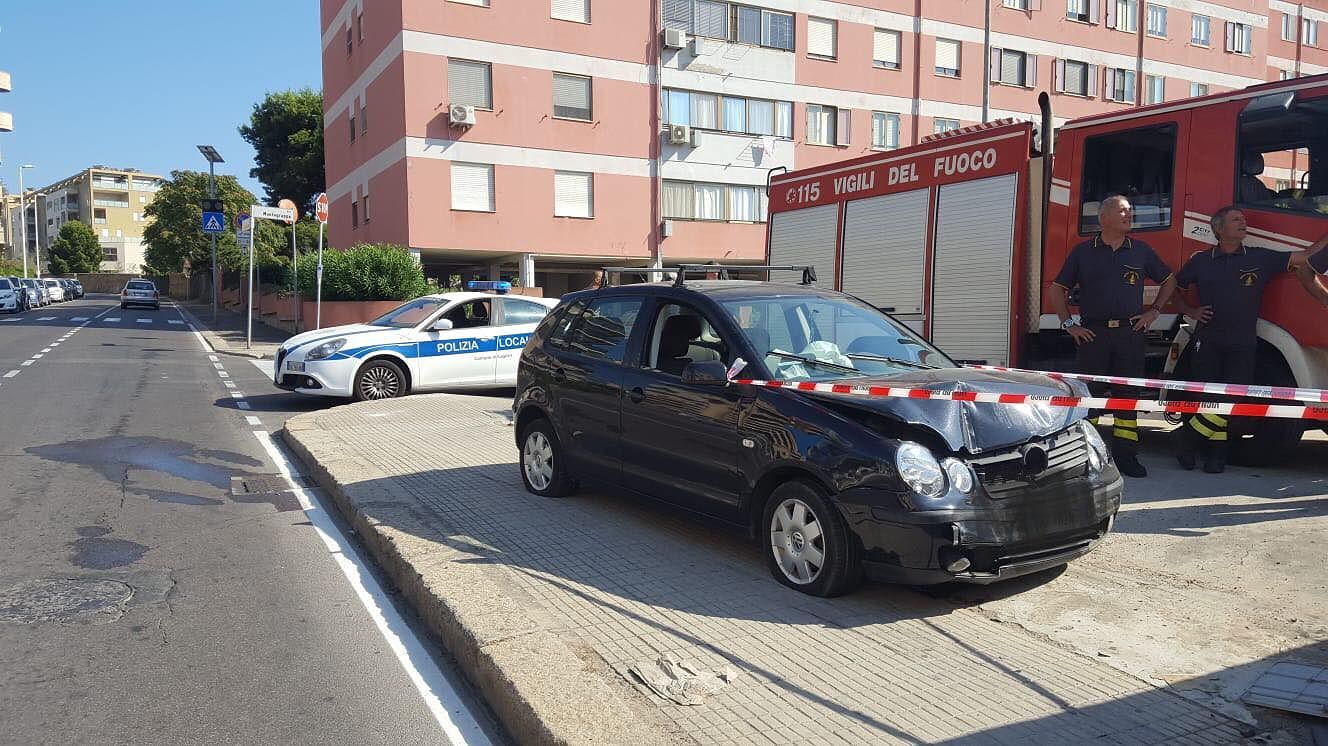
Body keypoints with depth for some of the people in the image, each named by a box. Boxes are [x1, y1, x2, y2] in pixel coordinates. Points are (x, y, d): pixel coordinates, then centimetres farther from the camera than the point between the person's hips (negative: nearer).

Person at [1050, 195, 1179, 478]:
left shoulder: (1142, 251, 9)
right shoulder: (1083, 252, 3)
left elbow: (1169, 280, 21)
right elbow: (1058, 289, 6)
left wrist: (1153, 311, 10)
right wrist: (1069, 324, -1)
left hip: (1131, 333, 2)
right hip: (1092, 334, -2)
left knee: (1128, 395, 5)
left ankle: (1126, 455, 11)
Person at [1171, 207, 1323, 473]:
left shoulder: (1261, 258, 6)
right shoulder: (1201, 261, 5)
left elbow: (1303, 259, 6)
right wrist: (1190, 311, 4)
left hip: (1242, 344, 1)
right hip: (1207, 342, -1)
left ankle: (1215, 455, 9)